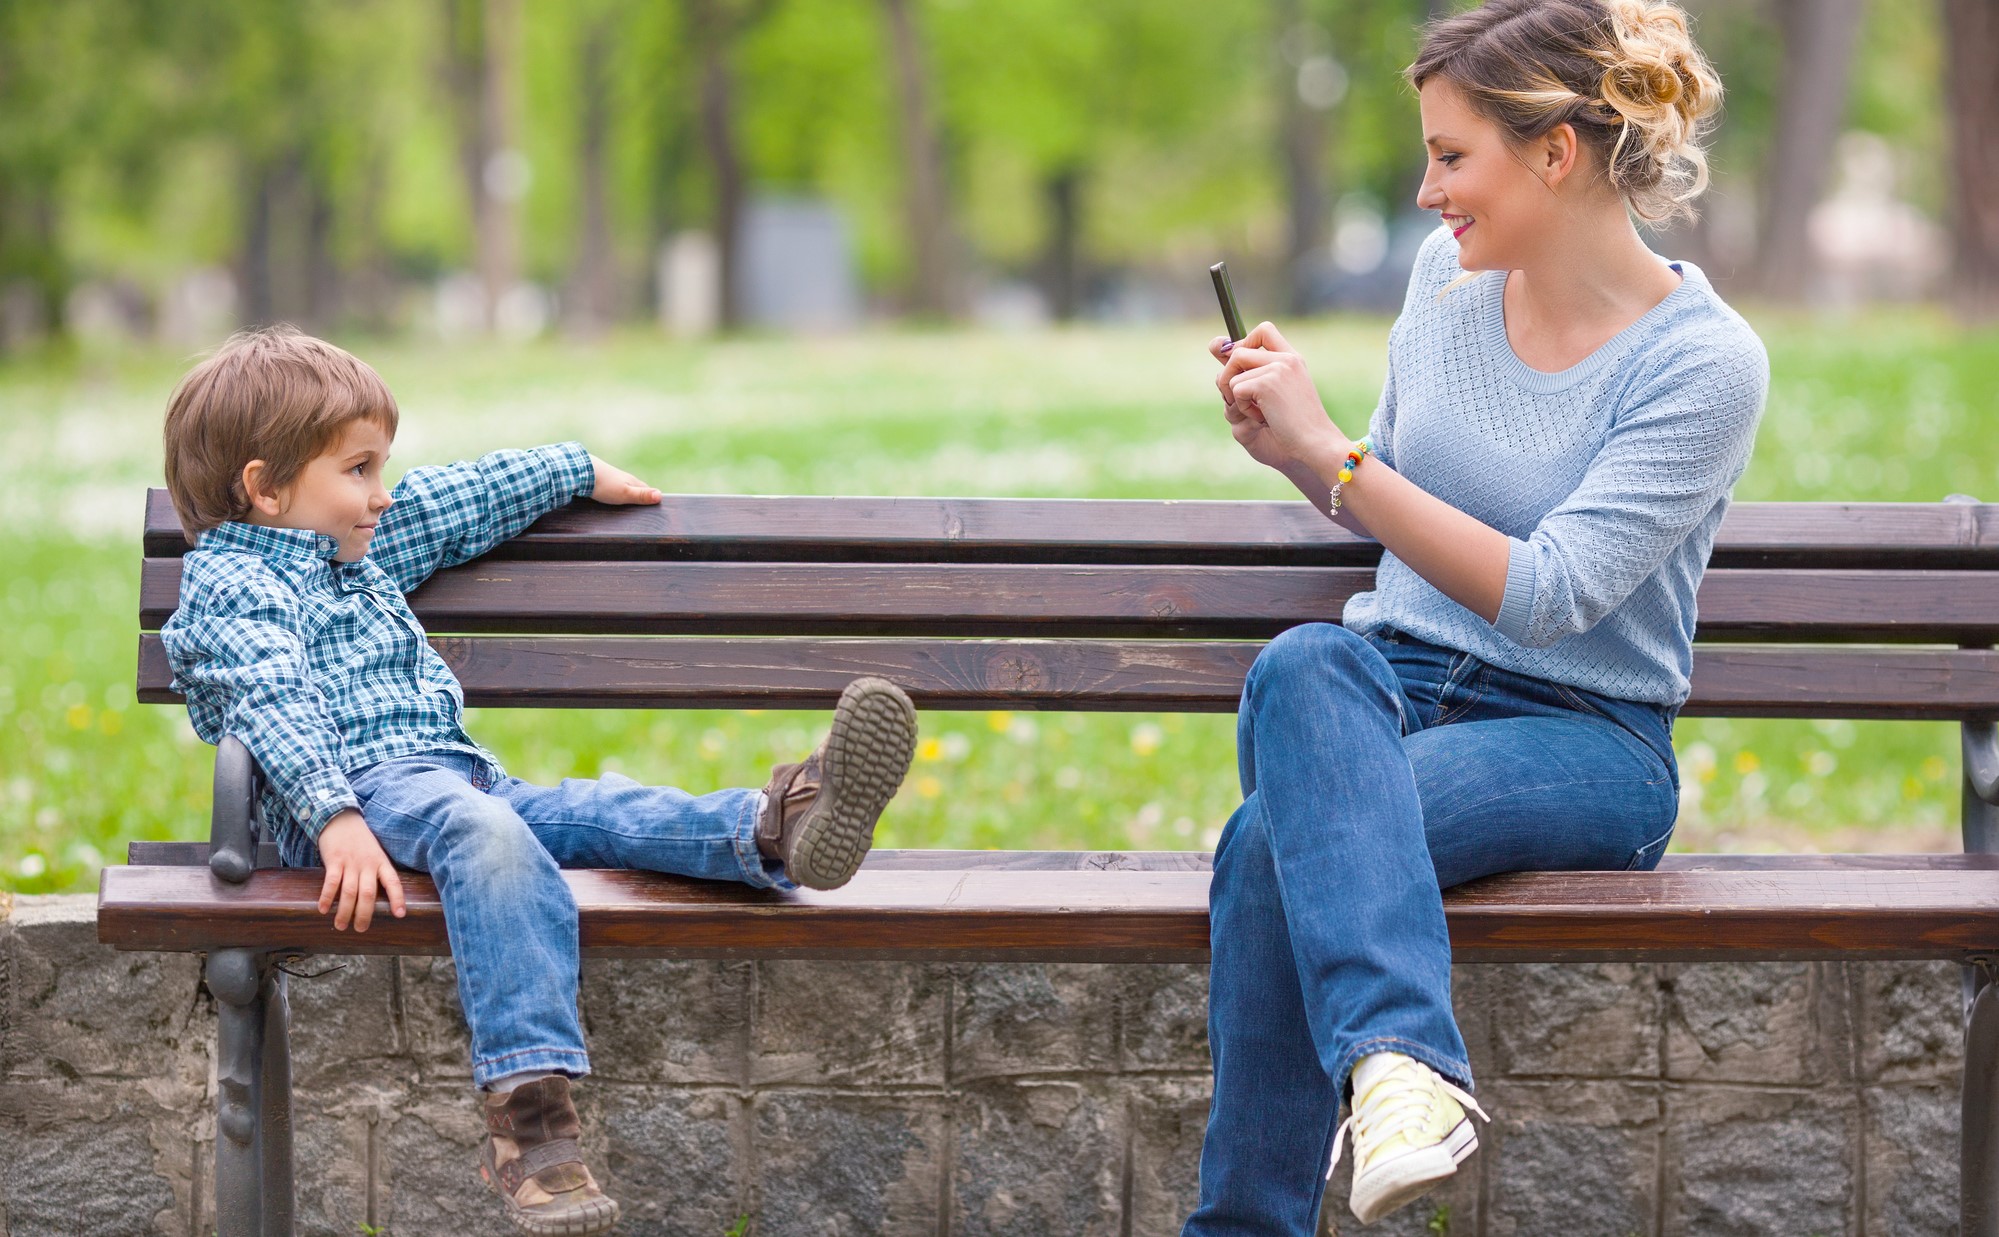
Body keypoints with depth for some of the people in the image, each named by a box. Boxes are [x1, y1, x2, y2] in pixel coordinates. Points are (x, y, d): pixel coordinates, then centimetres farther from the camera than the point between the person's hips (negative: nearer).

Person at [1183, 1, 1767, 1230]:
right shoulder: (1449, 276, 7)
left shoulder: (1705, 363, -12)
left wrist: (1331, 454, -21)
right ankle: (1402, 1055, -49)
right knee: (1303, 665, -35)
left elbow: (1544, 597, -19)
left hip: (1584, 737, -5)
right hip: (1393, 682, 5)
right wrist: (1290, 449, 2)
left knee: (1279, 839, -34)